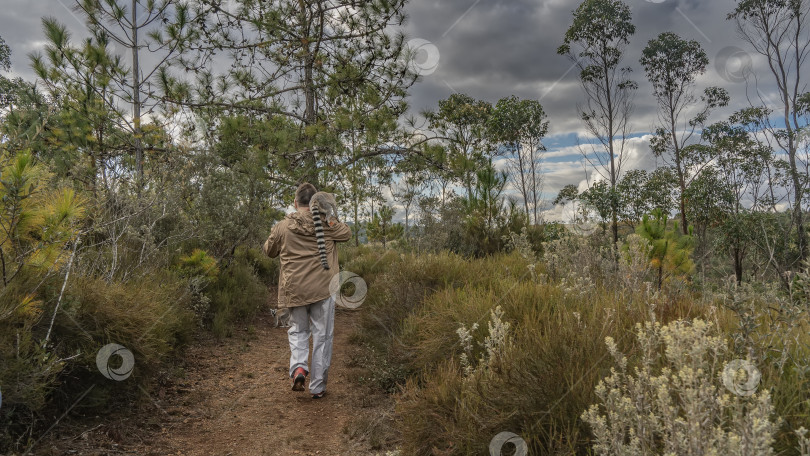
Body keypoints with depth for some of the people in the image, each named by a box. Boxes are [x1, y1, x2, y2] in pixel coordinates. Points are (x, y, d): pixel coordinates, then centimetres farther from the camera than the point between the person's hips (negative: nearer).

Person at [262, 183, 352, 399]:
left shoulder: (282, 227, -2)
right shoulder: (328, 224, -5)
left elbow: (269, 250, 14)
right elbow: (347, 233, 14)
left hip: (294, 290, 1)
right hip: (323, 290, -1)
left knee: (297, 331, 21)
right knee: (322, 336, 9)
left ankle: (298, 367, -4)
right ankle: (318, 387, 14)